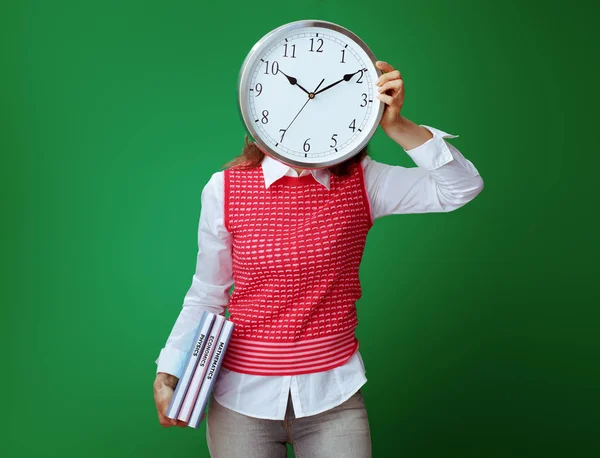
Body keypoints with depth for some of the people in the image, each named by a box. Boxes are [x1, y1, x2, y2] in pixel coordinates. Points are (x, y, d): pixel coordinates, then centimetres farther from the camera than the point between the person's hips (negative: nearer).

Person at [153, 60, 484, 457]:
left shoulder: (362, 181, -6)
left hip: (333, 398, 0)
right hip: (242, 399, 0)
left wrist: (397, 125, -25)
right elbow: (206, 296, 1)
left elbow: (463, 187, -15)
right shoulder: (224, 189, -8)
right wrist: (167, 373, -5)